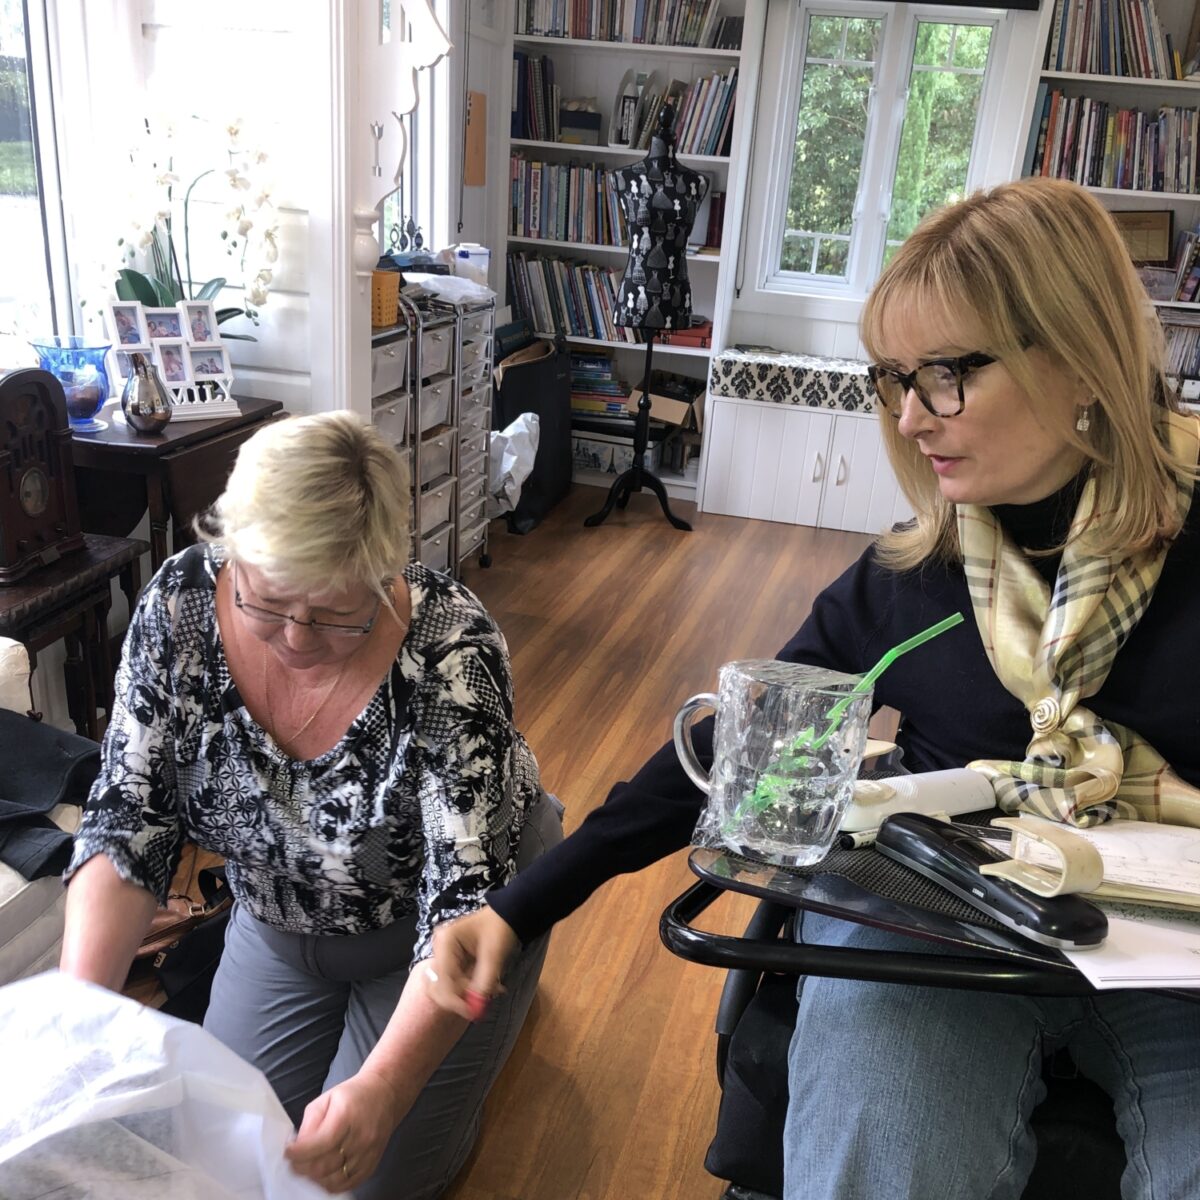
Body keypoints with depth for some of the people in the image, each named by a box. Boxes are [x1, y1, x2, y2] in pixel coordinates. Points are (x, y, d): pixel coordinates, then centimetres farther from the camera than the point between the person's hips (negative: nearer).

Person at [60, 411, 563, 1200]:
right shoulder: (180, 605, -23)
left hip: (428, 926, -4)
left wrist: (381, 1091, -48)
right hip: (282, 920, 4)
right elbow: (128, 818, -18)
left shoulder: (451, 653, -35)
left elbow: (465, 898, -35)